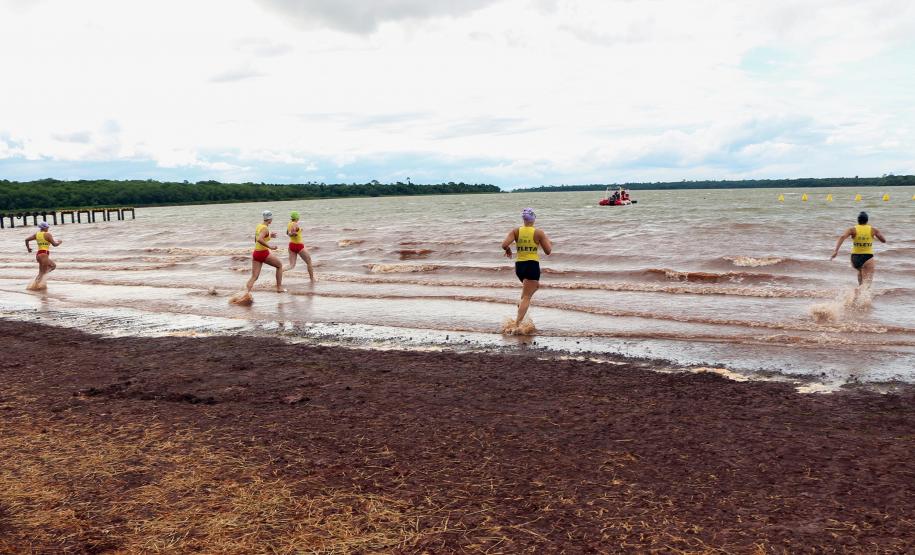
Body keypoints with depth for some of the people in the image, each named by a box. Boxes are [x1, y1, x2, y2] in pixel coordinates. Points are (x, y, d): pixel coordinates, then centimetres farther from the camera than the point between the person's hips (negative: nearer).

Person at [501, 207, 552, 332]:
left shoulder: (516, 231, 0)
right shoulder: (539, 233, -7)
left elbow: (504, 245, -13)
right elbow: (548, 251, -3)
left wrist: (508, 250, 9)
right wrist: (548, 242, 16)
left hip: (519, 265, 5)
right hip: (532, 265, -5)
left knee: (535, 285, 33)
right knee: (527, 297, -5)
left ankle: (521, 304, 22)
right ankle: (517, 324, -14)